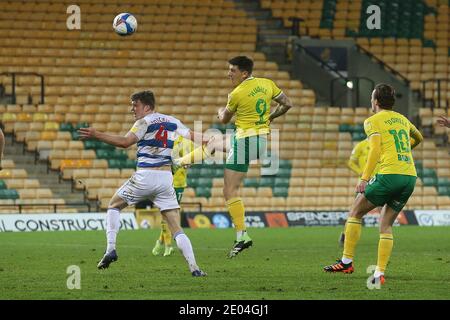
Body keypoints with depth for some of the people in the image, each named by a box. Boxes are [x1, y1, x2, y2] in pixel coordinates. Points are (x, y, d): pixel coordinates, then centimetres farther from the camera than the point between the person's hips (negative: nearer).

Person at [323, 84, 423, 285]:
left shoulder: (373, 121, 1)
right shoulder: (402, 120, 22)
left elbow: (376, 149, -14)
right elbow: (418, 138, 41)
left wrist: (364, 179, -18)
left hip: (389, 174, -6)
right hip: (410, 177, 6)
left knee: (355, 212, 9)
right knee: (386, 225, 11)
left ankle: (346, 262, 7)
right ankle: (380, 274, 1)